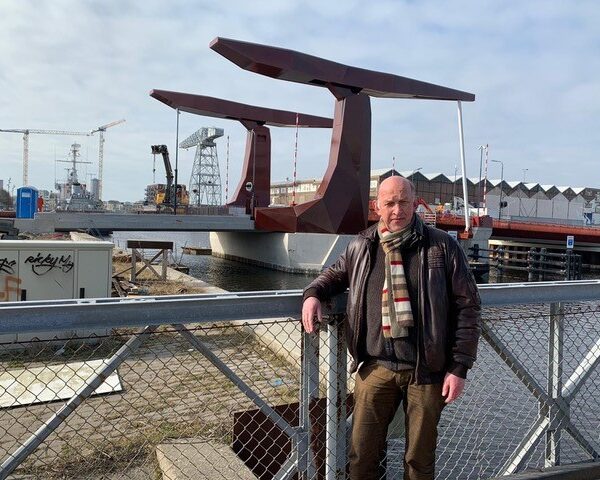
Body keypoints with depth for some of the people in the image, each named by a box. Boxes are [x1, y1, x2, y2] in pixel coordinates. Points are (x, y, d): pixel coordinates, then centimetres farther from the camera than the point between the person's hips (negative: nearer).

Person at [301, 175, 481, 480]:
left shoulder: (443, 247, -5)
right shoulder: (361, 247, 4)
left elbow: (468, 307, -3)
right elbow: (336, 273, 24)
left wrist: (459, 367, -7)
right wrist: (314, 293, 1)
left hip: (426, 371, -2)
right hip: (375, 367, 2)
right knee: (362, 455, 9)